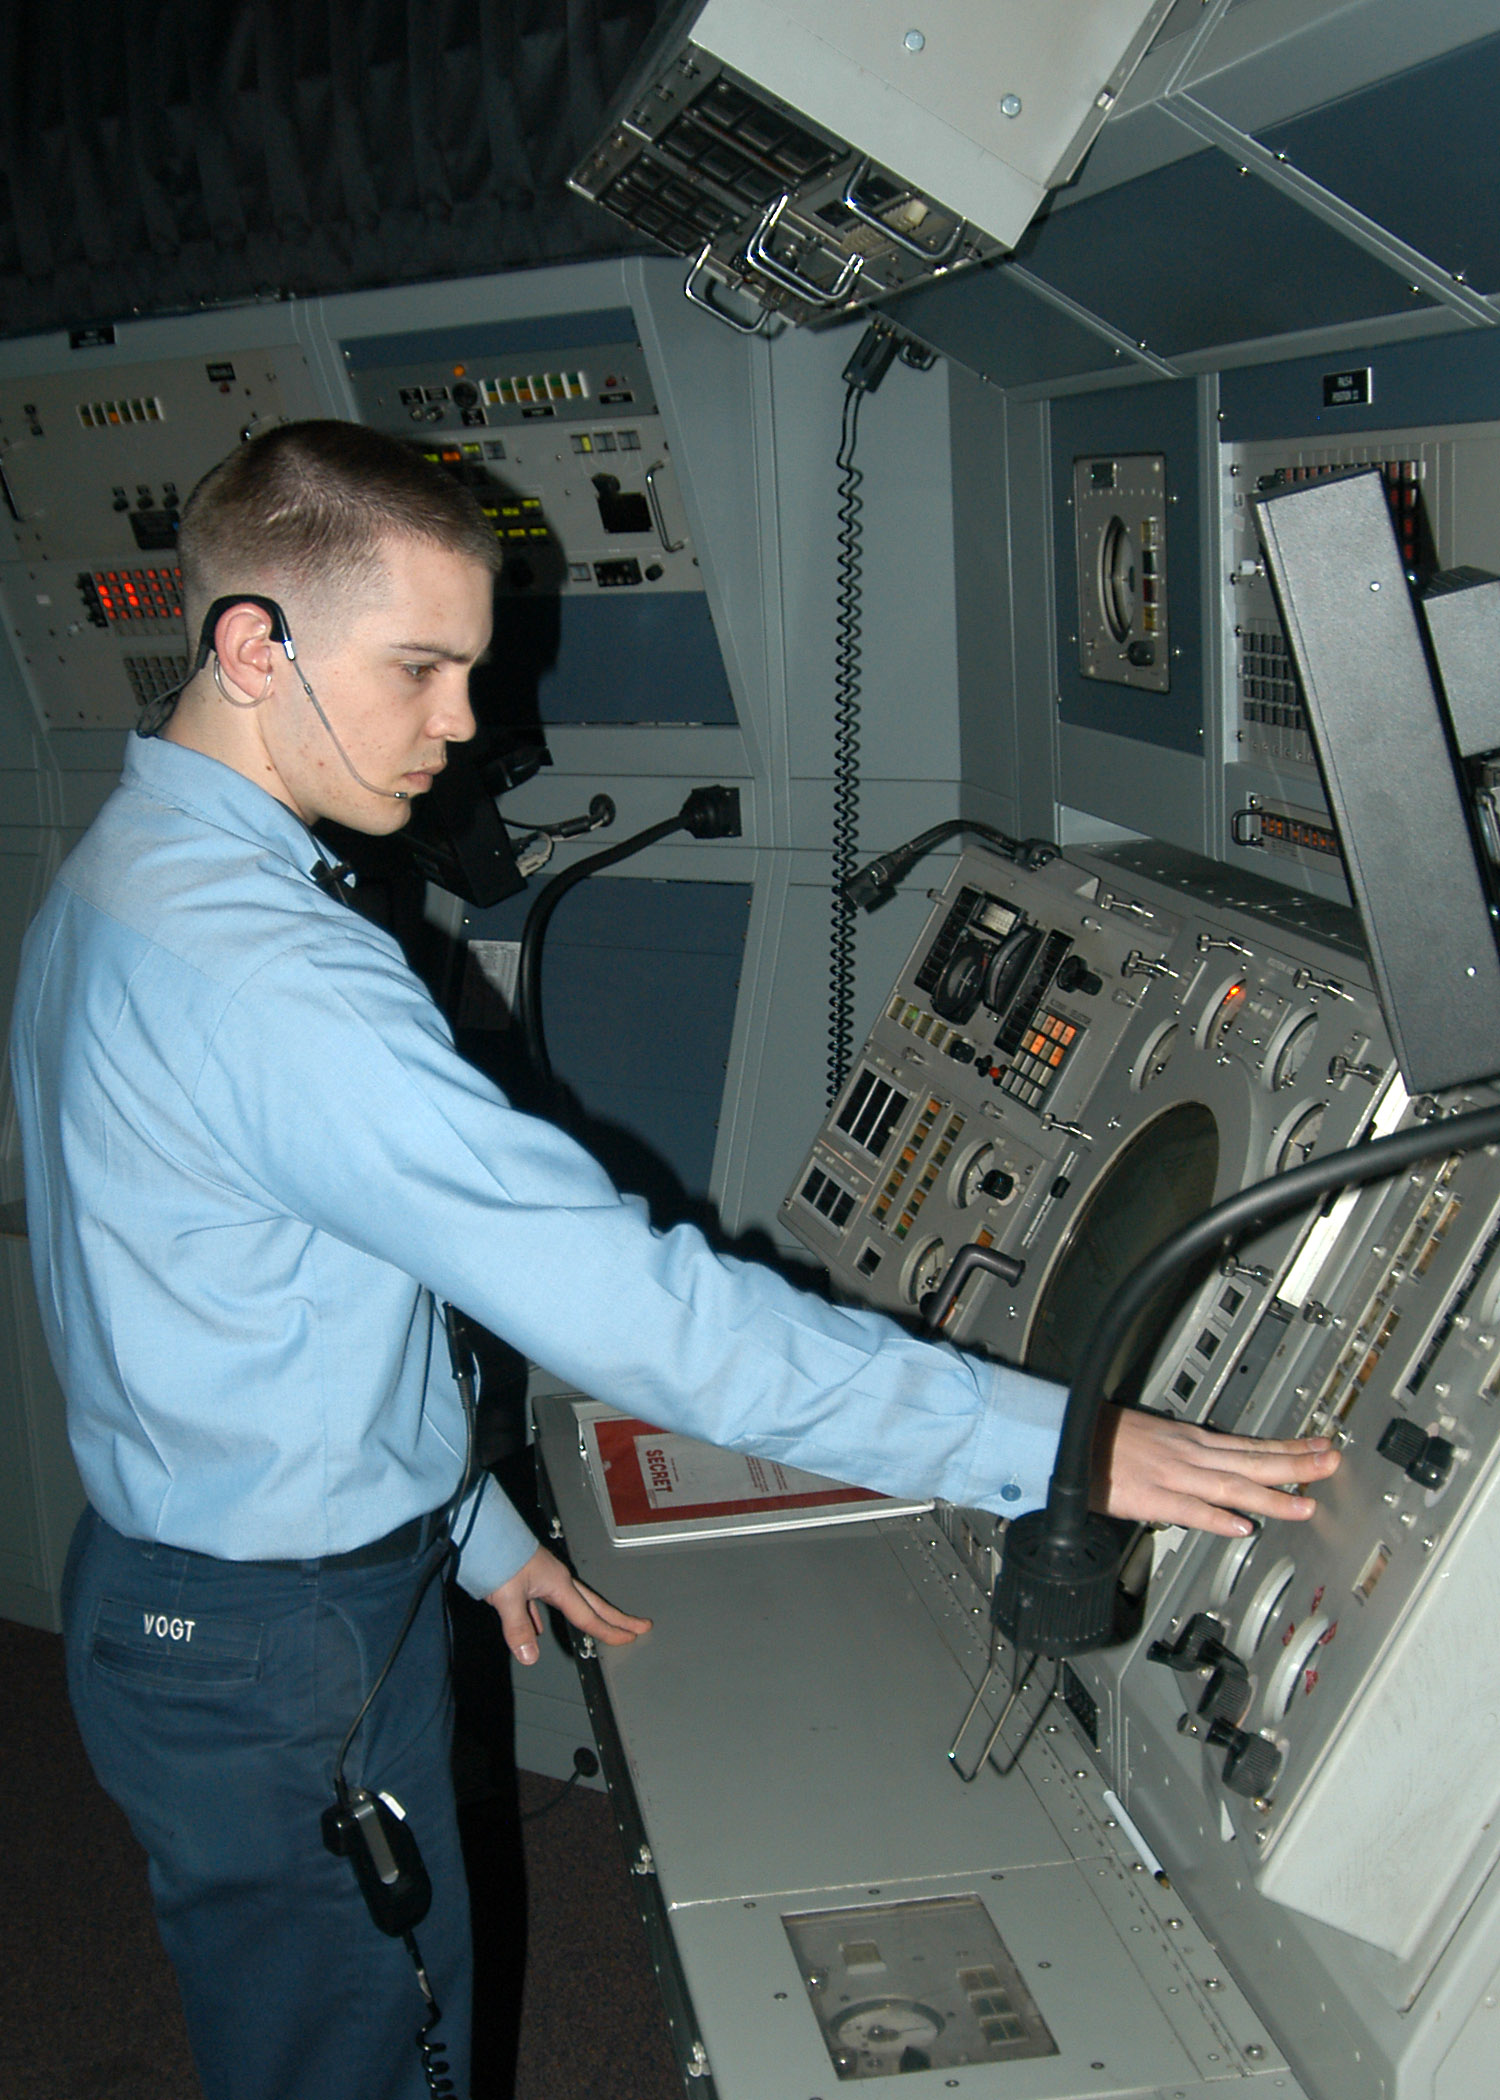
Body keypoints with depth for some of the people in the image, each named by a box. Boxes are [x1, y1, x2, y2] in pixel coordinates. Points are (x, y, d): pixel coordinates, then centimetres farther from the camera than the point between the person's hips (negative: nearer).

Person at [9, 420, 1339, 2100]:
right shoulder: (257, 970, -30)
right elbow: (611, 1296, -33)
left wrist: (462, 1523, 15)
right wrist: (1046, 1441, -29)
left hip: (174, 1578, 9)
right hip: (283, 1660, -9)